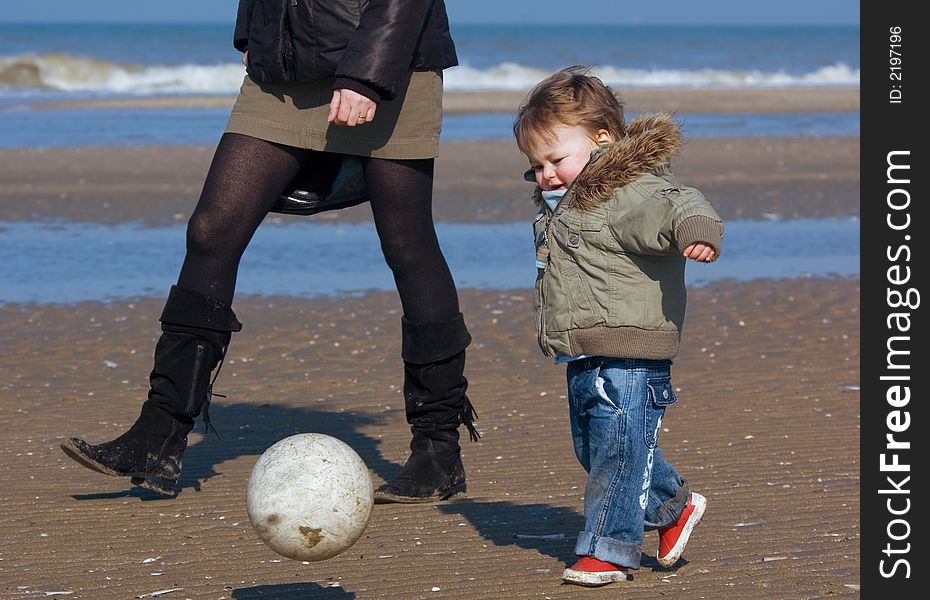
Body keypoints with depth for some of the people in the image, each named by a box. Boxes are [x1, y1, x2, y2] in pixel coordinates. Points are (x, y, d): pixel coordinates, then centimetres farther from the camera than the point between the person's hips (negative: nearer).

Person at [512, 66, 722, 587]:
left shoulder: (632, 192, -16)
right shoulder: (565, 202, 16)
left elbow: (678, 207, -34)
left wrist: (696, 230, -52)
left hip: (629, 357, -10)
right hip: (584, 359, 10)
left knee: (619, 449, -8)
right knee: (592, 448, 16)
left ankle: (609, 546, 0)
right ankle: (673, 506, 31)